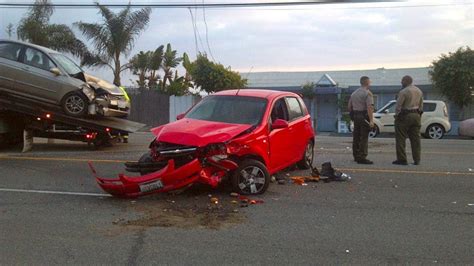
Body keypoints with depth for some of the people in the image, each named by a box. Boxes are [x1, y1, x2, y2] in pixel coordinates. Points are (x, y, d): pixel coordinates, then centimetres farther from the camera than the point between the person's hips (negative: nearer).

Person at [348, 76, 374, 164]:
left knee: (356, 137, 13)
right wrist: (371, 120, -23)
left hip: (355, 116, 8)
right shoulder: (368, 93, -10)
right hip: (364, 117, -8)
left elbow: (349, 106, 18)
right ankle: (362, 158, -7)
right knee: (364, 137, -6)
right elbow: (369, 107, -20)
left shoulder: (354, 93, 15)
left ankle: (356, 156, 22)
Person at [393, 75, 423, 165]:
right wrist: (419, 115, 18)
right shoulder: (419, 91, 12)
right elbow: (421, 106, 15)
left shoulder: (403, 92, -13)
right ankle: (417, 160, 9)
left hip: (405, 116, -7)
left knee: (401, 139, -1)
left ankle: (402, 159, -2)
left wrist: (396, 116, -1)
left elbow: (398, 106, -13)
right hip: (416, 116, 7)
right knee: (415, 138, 8)